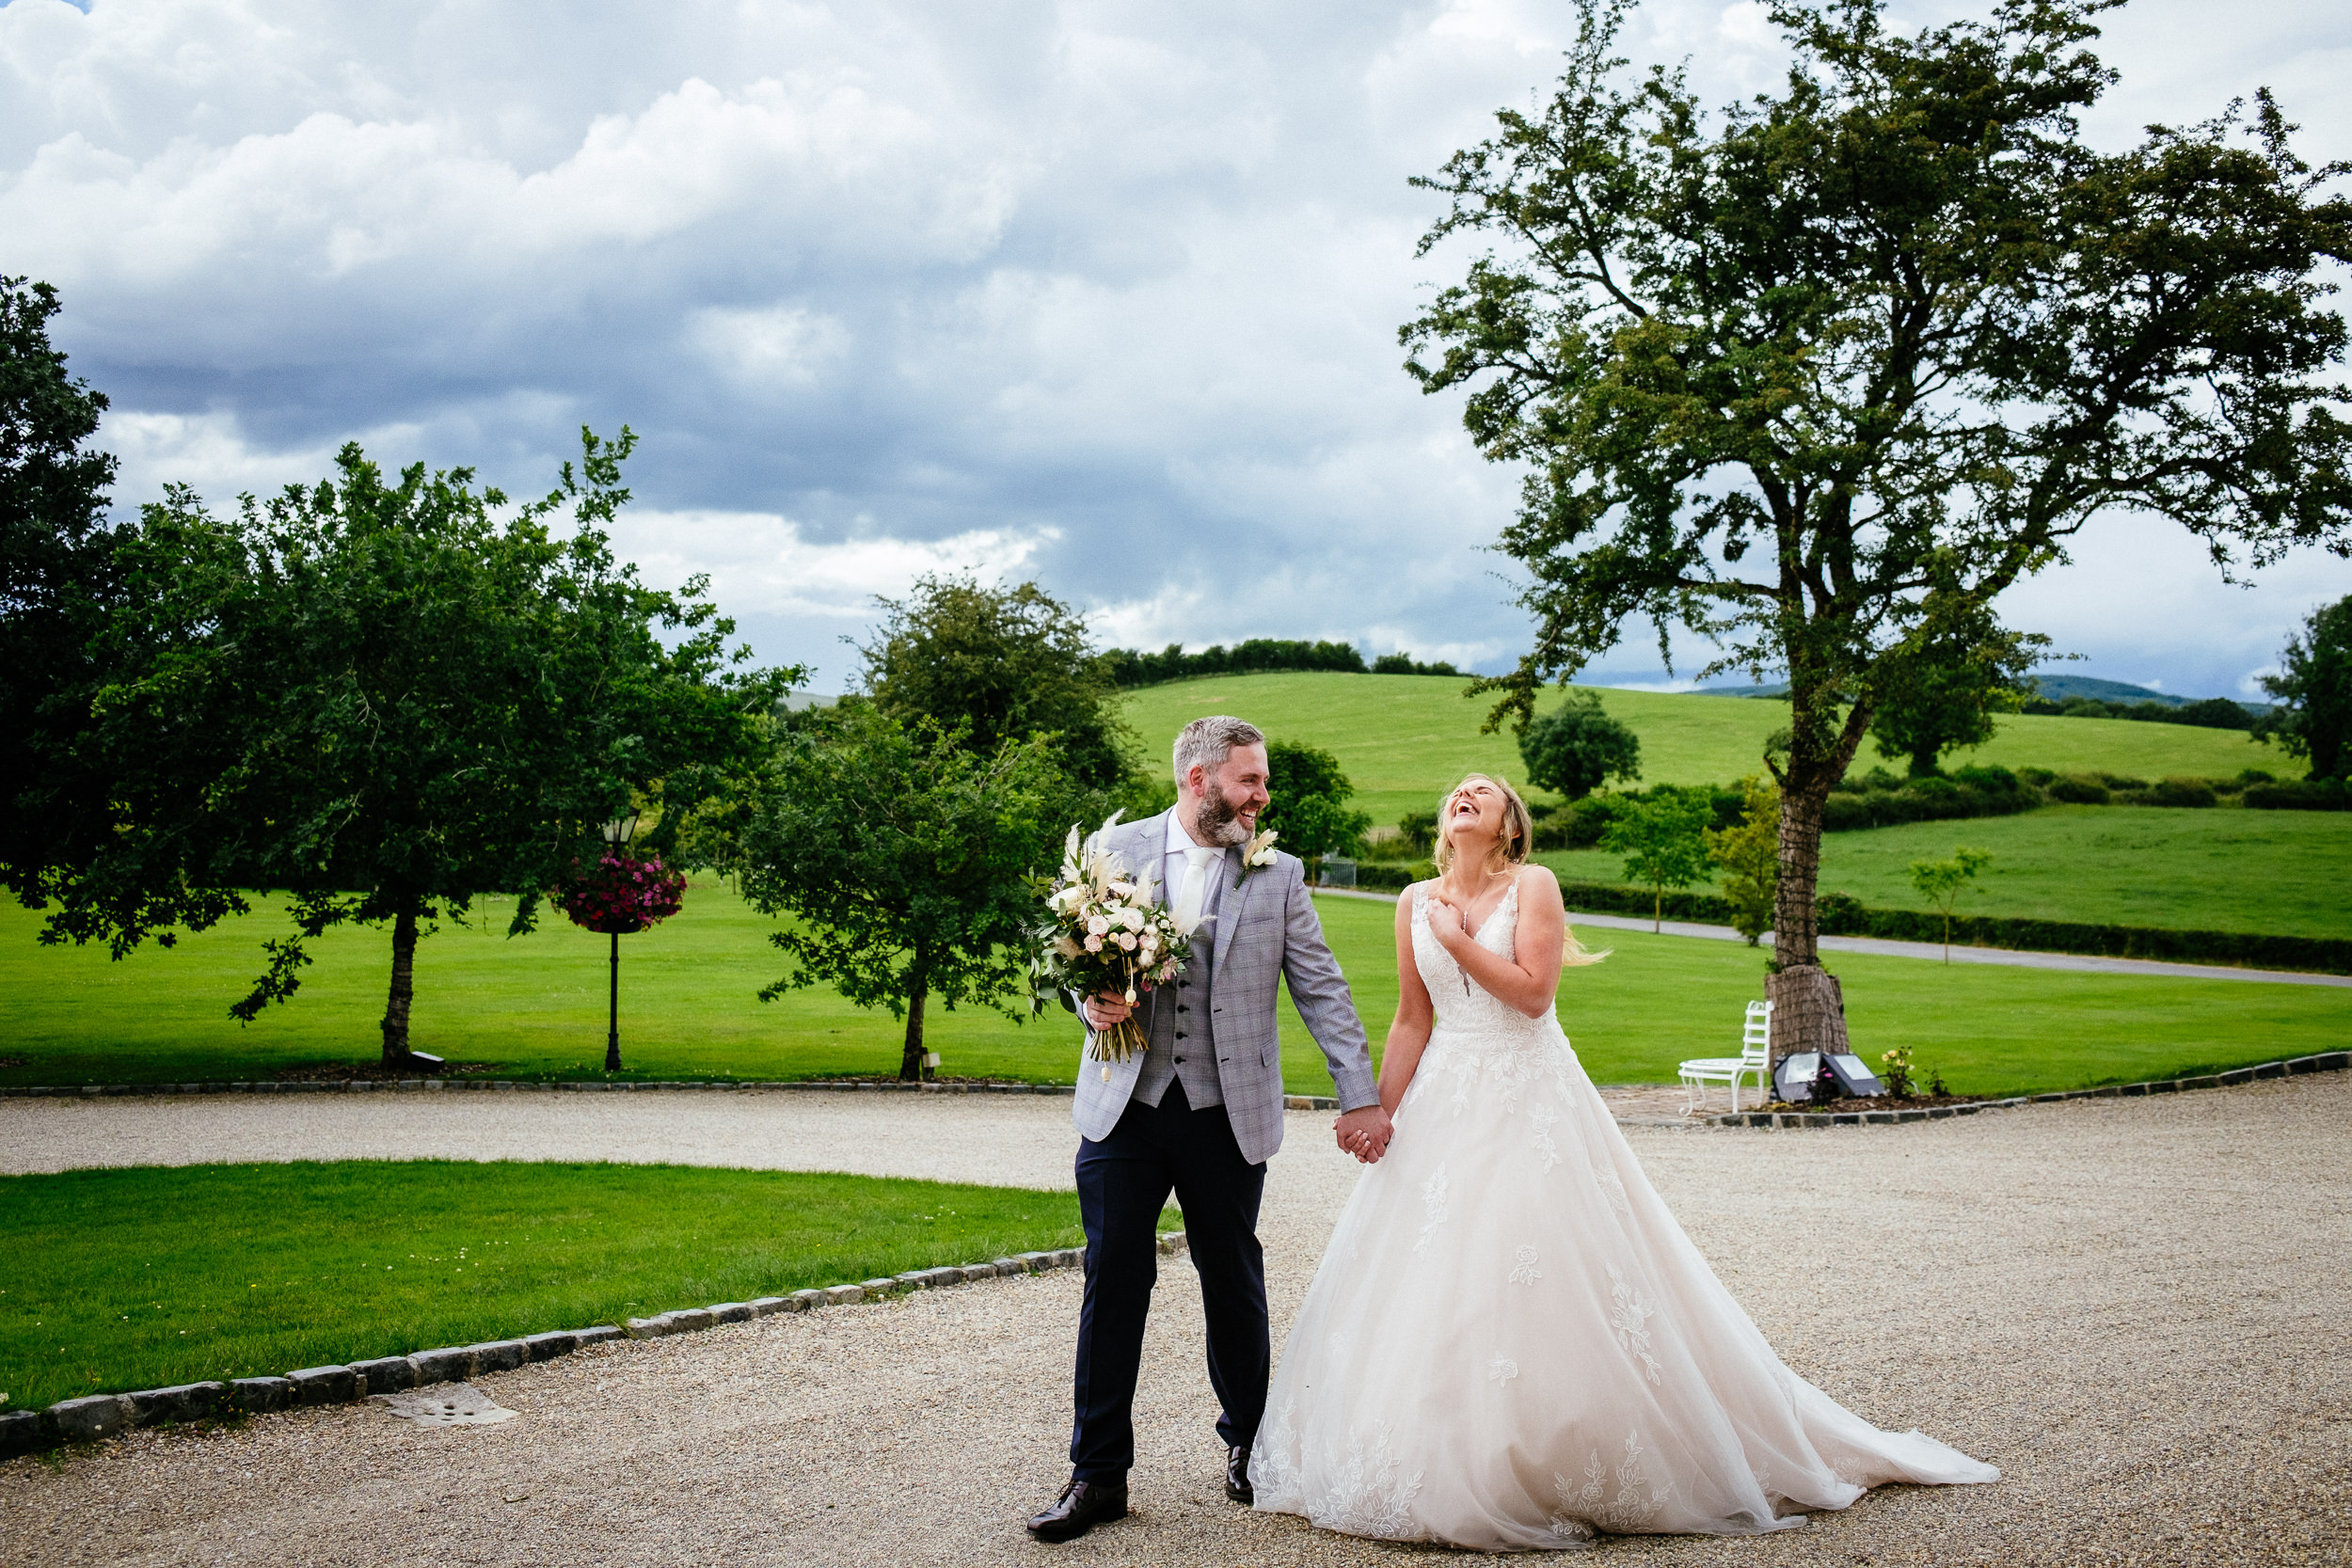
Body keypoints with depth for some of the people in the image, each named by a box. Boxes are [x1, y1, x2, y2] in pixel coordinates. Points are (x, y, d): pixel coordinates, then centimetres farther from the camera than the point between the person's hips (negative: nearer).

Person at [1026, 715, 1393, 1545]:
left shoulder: (1277, 875, 4)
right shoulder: (1120, 848, 4)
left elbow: (1322, 990, 3)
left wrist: (1362, 1096, -2)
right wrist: (1093, 1001, -11)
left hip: (1226, 1114, 0)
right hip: (1124, 1107, 0)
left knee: (1234, 1282, 11)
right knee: (1113, 1282, 1)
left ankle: (1247, 1444, 31)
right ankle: (1098, 1474, 9)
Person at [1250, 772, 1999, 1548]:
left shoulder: (1533, 886, -4)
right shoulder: (1416, 904, 7)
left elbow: (1532, 991, -14)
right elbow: (1412, 1019, 10)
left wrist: (1457, 938, -12)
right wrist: (1379, 1111, 5)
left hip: (1533, 1101, -4)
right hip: (1447, 1106, 4)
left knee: (1549, 1277, -4)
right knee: (1430, 1277, 3)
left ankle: (1564, 1463, 8)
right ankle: (1433, 1463, 15)